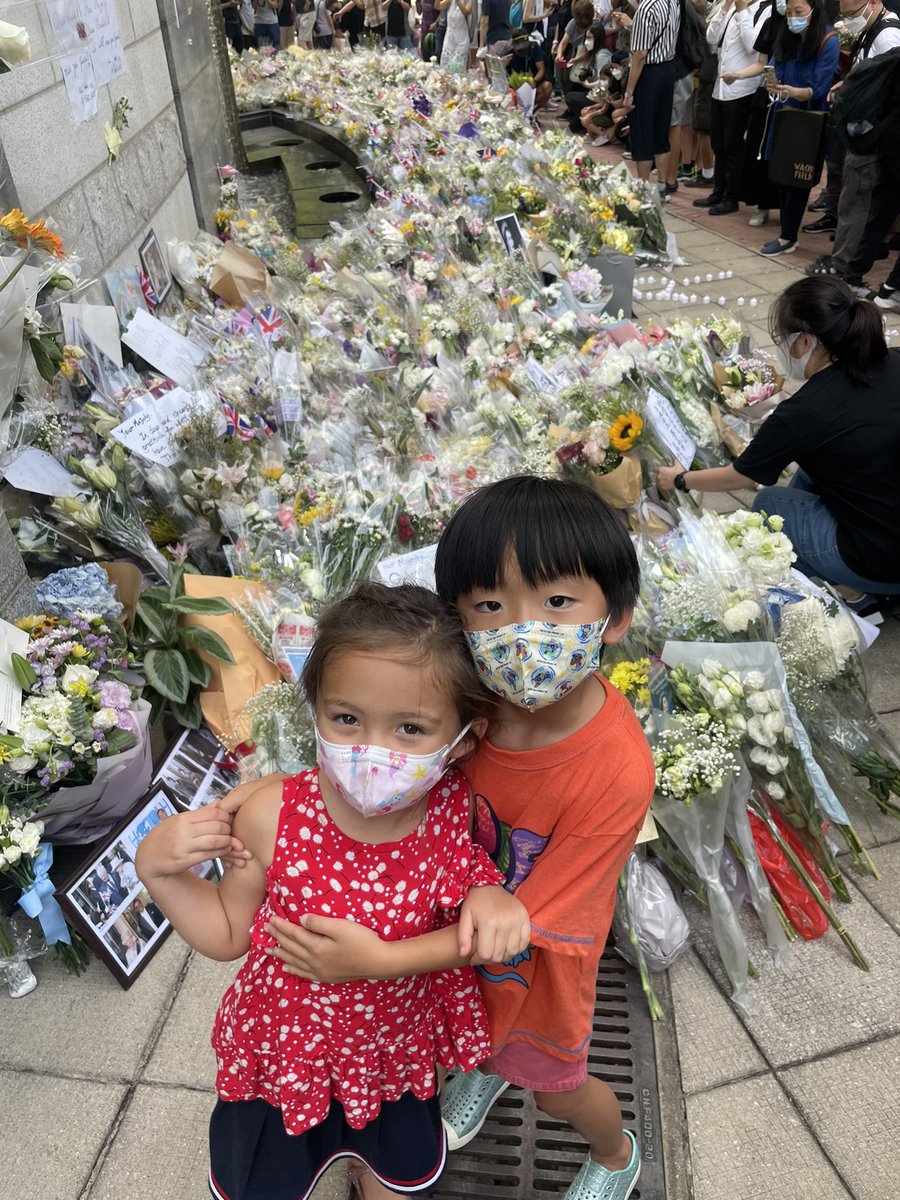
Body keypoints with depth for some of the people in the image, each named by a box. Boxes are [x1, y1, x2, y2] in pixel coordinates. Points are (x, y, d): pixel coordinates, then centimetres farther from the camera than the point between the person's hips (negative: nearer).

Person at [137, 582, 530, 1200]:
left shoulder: (458, 809, -27)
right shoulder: (273, 817, -29)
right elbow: (226, 934, -12)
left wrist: (492, 896, -29)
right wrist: (159, 870, -26)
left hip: (396, 1052, 2)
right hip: (284, 1050, -1)